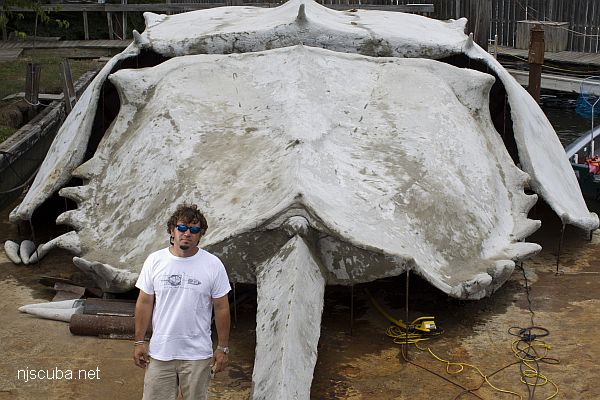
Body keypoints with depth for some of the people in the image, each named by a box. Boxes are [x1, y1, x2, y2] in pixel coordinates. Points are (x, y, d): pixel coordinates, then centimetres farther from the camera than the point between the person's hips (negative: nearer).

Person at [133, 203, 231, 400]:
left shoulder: (213, 265, -7)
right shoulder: (154, 261, -3)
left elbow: (221, 308, -1)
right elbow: (145, 303, 3)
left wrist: (223, 348, 0)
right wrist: (139, 341, 3)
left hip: (198, 354, -1)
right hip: (160, 352, 1)